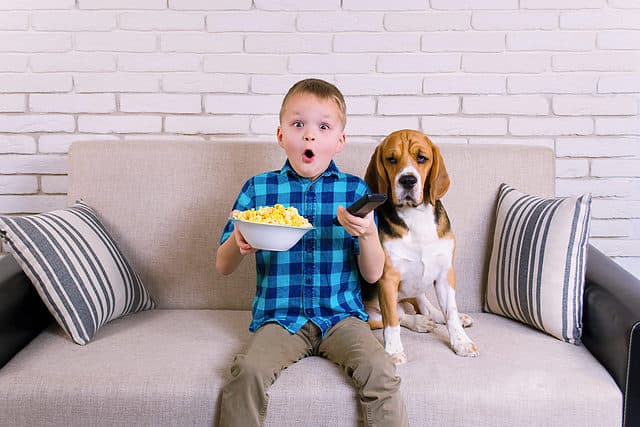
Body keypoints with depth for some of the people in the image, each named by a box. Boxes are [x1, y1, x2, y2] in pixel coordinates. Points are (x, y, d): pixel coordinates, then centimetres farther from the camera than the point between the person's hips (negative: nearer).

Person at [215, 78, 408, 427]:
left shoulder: (355, 191, 4)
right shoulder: (258, 189, 4)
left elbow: (373, 275, 4)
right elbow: (223, 267, 8)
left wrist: (368, 234, -16)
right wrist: (239, 244, -15)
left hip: (341, 315, 0)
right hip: (279, 317, 0)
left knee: (380, 372, -25)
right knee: (247, 371, -27)